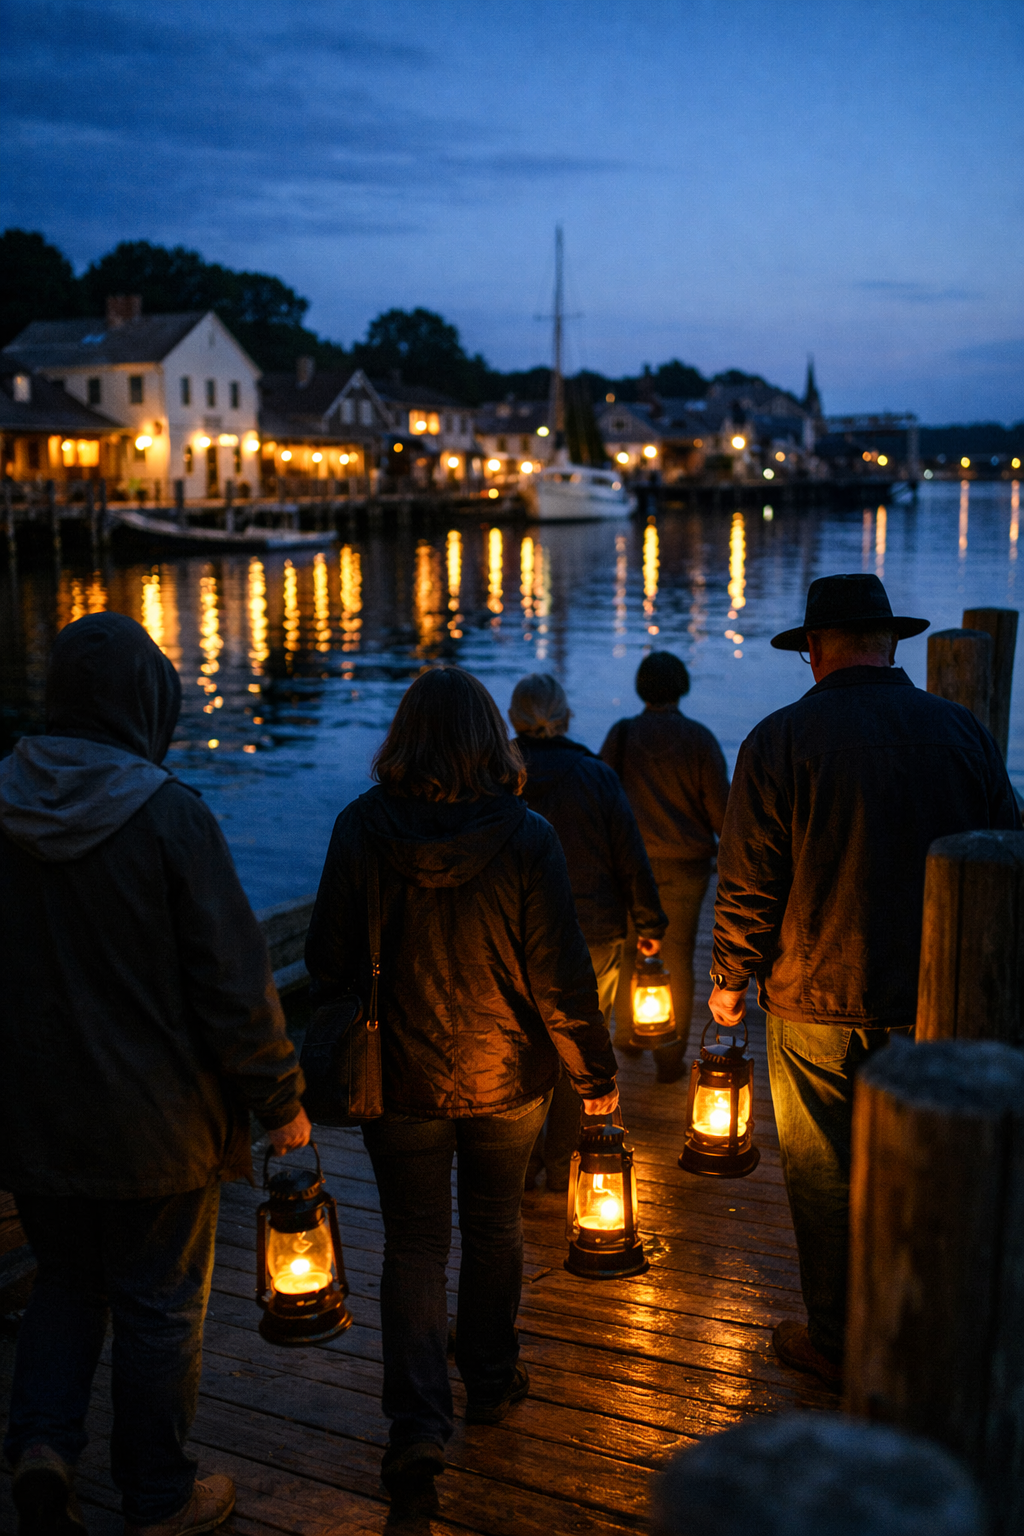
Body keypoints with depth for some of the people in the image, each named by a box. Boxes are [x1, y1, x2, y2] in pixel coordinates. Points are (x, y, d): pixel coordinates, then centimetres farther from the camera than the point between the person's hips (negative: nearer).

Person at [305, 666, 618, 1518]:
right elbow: (560, 976, -14)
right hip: (507, 1075, 1)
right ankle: (491, 1379, 39)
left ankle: (419, 1422, 2)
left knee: (414, 1246, 12)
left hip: (401, 1078, 0)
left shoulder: (362, 829, -13)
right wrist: (595, 1072, -1)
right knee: (494, 1227, 21)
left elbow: (330, 960, -6)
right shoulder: (527, 838, -16)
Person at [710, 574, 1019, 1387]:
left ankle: (836, 1341, 24)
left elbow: (750, 885, -10)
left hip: (816, 1003, -3)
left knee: (825, 1181, 11)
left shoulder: (779, 741, -11)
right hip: (936, 1003, 3)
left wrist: (731, 981, 5)